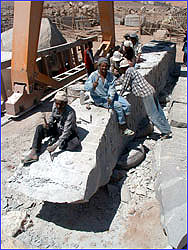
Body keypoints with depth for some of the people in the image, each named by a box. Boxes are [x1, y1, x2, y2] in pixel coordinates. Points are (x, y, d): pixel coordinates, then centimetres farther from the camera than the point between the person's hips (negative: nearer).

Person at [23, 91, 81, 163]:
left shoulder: (70, 113, -32)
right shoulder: (55, 105, -15)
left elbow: (66, 132, -32)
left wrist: (56, 145, -36)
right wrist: (49, 123, -16)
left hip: (69, 132, -5)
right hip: (57, 127, 5)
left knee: (76, 144, -33)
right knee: (39, 128, -14)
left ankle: (54, 141, -14)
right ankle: (34, 152, -17)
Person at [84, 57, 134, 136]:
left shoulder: (110, 75, 2)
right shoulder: (93, 75, -10)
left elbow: (112, 88, -6)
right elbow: (86, 87, -19)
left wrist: (111, 98, -24)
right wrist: (93, 85, -42)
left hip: (111, 95, 6)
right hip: (100, 99, -6)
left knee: (127, 105, -10)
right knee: (118, 105, -24)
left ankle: (122, 124, 1)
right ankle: (124, 129, -12)